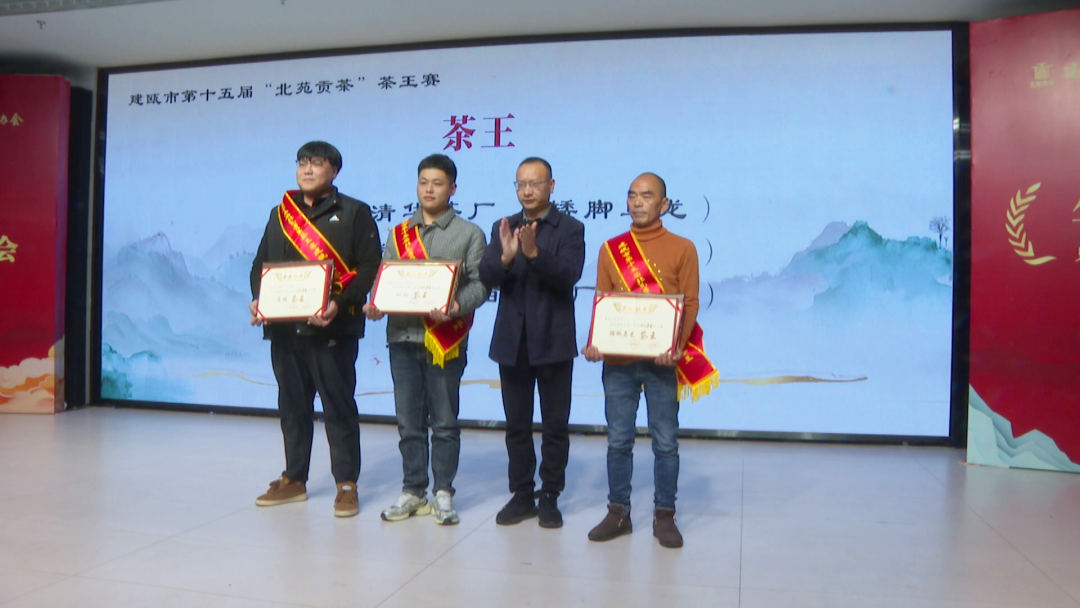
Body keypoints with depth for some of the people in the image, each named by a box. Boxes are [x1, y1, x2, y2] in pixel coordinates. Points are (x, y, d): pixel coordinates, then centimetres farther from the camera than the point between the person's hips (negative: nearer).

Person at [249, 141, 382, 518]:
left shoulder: (354, 213, 1)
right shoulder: (280, 213, 17)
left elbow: (369, 268, -7)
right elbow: (260, 264, 17)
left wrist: (341, 304, -21)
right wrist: (257, 299, -1)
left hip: (333, 328, -5)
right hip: (284, 328, 5)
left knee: (338, 406, 0)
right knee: (292, 405, 13)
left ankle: (347, 484, 10)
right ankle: (293, 480, 26)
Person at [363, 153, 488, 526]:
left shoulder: (469, 234, 4)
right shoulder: (398, 233, 15)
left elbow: (479, 284, -3)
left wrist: (457, 306, -21)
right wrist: (374, 304, -7)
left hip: (445, 339, -3)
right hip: (403, 336, 3)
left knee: (444, 422, 4)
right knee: (408, 421, 9)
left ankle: (443, 493, 16)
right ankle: (413, 490, 21)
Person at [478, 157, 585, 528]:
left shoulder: (571, 229, -1)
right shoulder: (503, 227, 9)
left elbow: (568, 275, -15)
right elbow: (486, 277, -3)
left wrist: (534, 253, -29)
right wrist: (505, 257, -23)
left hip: (553, 341, -3)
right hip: (512, 341, 3)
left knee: (555, 424, 5)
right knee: (517, 424, 10)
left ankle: (550, 497, 16)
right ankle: (521, 494, 21)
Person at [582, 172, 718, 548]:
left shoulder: (682, 248, 3)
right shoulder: (611, 249, 9)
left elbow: (690, 303, -2)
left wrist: (677, 347, -17)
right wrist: (594, 342, -10)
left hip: (662, 361, -2)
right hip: (617, 361, 2)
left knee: (665, 442, 4)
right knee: (618, 441, 7)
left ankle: (664, 515, 16)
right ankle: (618, 512, 19)